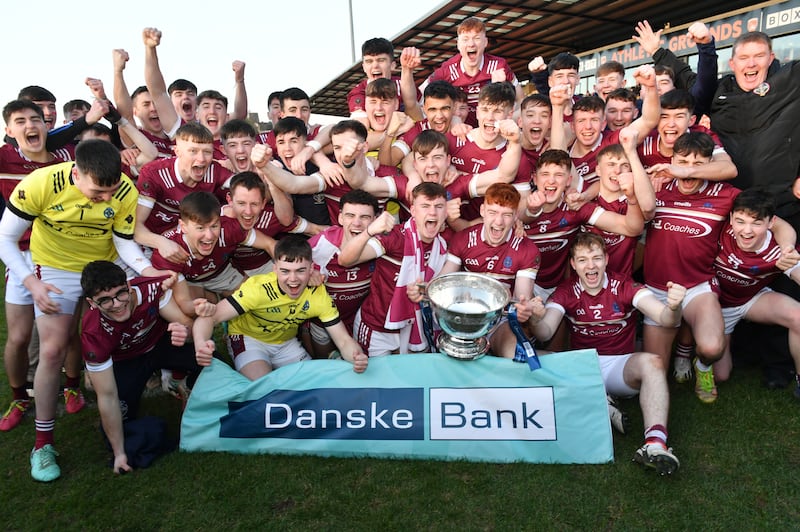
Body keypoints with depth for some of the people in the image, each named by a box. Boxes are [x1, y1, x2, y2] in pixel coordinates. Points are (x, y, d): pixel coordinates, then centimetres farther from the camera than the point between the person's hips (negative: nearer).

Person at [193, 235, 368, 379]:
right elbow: (209, 318, -34)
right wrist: (201, 344, -57)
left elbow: (344, 340, -21)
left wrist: (357, 357, -45)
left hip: (286, 342, 4)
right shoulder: (257, 288, -33)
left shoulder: (319, 295, -23)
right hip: (248, 338, -4)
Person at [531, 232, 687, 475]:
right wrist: (537, 319, -39)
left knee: (652, 362, -33)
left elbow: (664, 318, -18)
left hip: (622, 367, -1)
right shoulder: (566, 291, -1)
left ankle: (655, 442, -40)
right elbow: (545, 334, -15)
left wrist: (673, 308, -43)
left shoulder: (624, 286, -4)